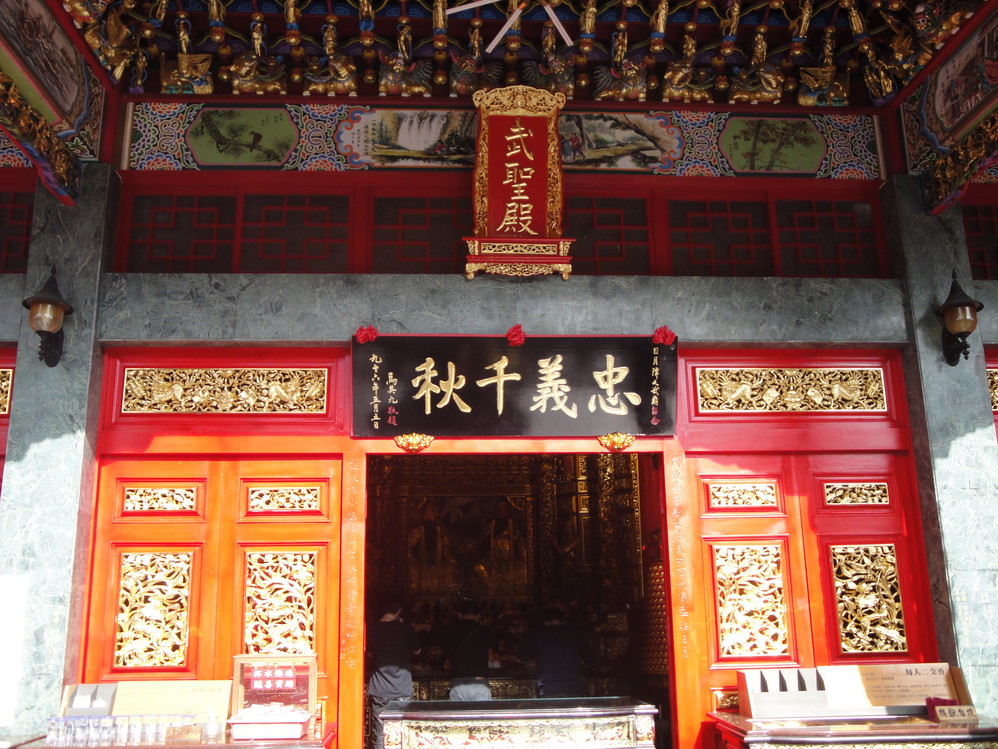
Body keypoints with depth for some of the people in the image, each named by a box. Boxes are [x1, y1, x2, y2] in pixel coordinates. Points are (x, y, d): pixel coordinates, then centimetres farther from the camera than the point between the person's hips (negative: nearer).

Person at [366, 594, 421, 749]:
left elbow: (369, 654, 12)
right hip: (402, 690, -1)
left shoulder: (372, 629, -1)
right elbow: (417, 651, 10)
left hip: (378, 690, 1)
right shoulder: (406, 629, -5)